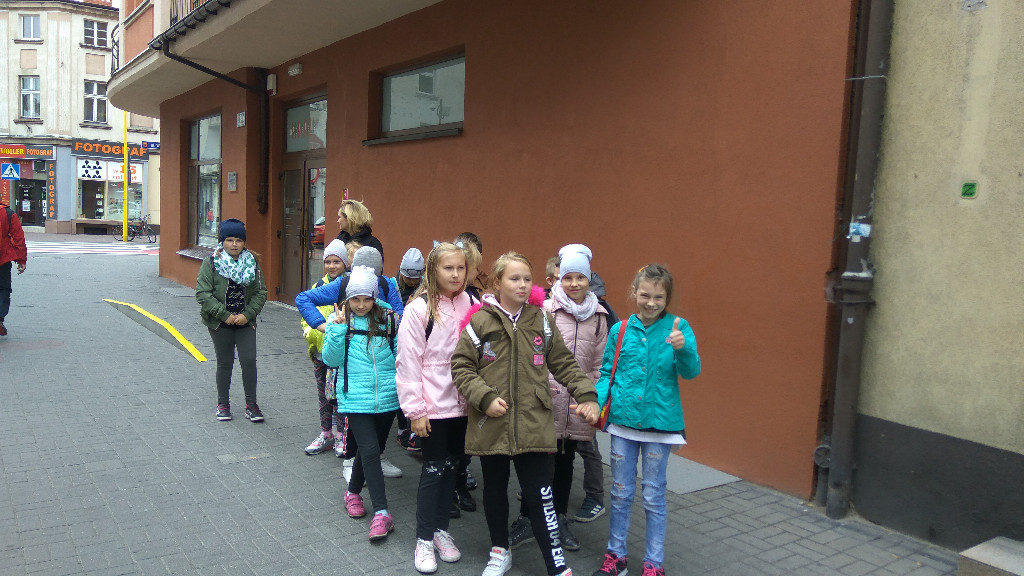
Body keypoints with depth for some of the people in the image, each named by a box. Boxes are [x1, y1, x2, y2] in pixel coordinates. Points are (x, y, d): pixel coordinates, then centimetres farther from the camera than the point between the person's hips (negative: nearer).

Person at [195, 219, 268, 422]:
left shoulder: (252, 262, 3)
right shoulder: (211, 262, -6)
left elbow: (261, 292, 3)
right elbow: (203, 294, -11)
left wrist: (247, 314, -10)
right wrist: (225, 315, -15)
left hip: (245, 322, 2)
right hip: (220, 322, -2)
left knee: (249, 361, -4)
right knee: (225, 363, 8)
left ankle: (251, 404, 9)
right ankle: (223, 404, 24)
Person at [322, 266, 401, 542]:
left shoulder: (388, 318, 2)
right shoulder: (339, 320, 0)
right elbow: (331, 359, -5)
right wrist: (338, 329, -14)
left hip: (388, 396, 3)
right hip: (356, 397, -2)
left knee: (373, 448, 15)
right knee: (370, 449, -11)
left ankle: (353, 491, 40)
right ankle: (381, 513, -4)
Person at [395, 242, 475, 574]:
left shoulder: (470, 306, 1)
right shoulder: (419, 309, -11)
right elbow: (408, 362, -11)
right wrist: (415, 409, -12)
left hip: (462, 404, 4)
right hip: (432, 407, -4)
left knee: (451, 466, 15)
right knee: (433, 469, 5)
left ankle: (441, 529, 32)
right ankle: (424, 539, 21)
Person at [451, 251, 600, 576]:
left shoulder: (540, 321, 3)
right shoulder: (480, 321, -5)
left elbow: (563, 364, 9)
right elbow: (461, 366, -4)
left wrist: (586, 395, -2)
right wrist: (485, 398, -15)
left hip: (533, 425, 0)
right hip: (491, 425, 0)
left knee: (540, 497, 1)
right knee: (494, 491, 17)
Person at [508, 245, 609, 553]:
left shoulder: (598, 316, 7)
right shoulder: (545, 310, -6)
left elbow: (599, 362, 11)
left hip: (578, 406, 4)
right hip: (546, 401, -4)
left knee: (566, 461, 16)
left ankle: (560, 519, 32)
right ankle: (525, 520, 20)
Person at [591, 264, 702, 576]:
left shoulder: (678, 327, -6)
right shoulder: (620, 330, 0)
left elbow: (691, 371, -14)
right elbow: (607, 373, 7)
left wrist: (683, 348, -34)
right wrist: (595, 401, -10)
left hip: (659, 422, -2)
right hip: (623, 420, 2)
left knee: (654, 496, 10)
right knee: (620, 492, 14)